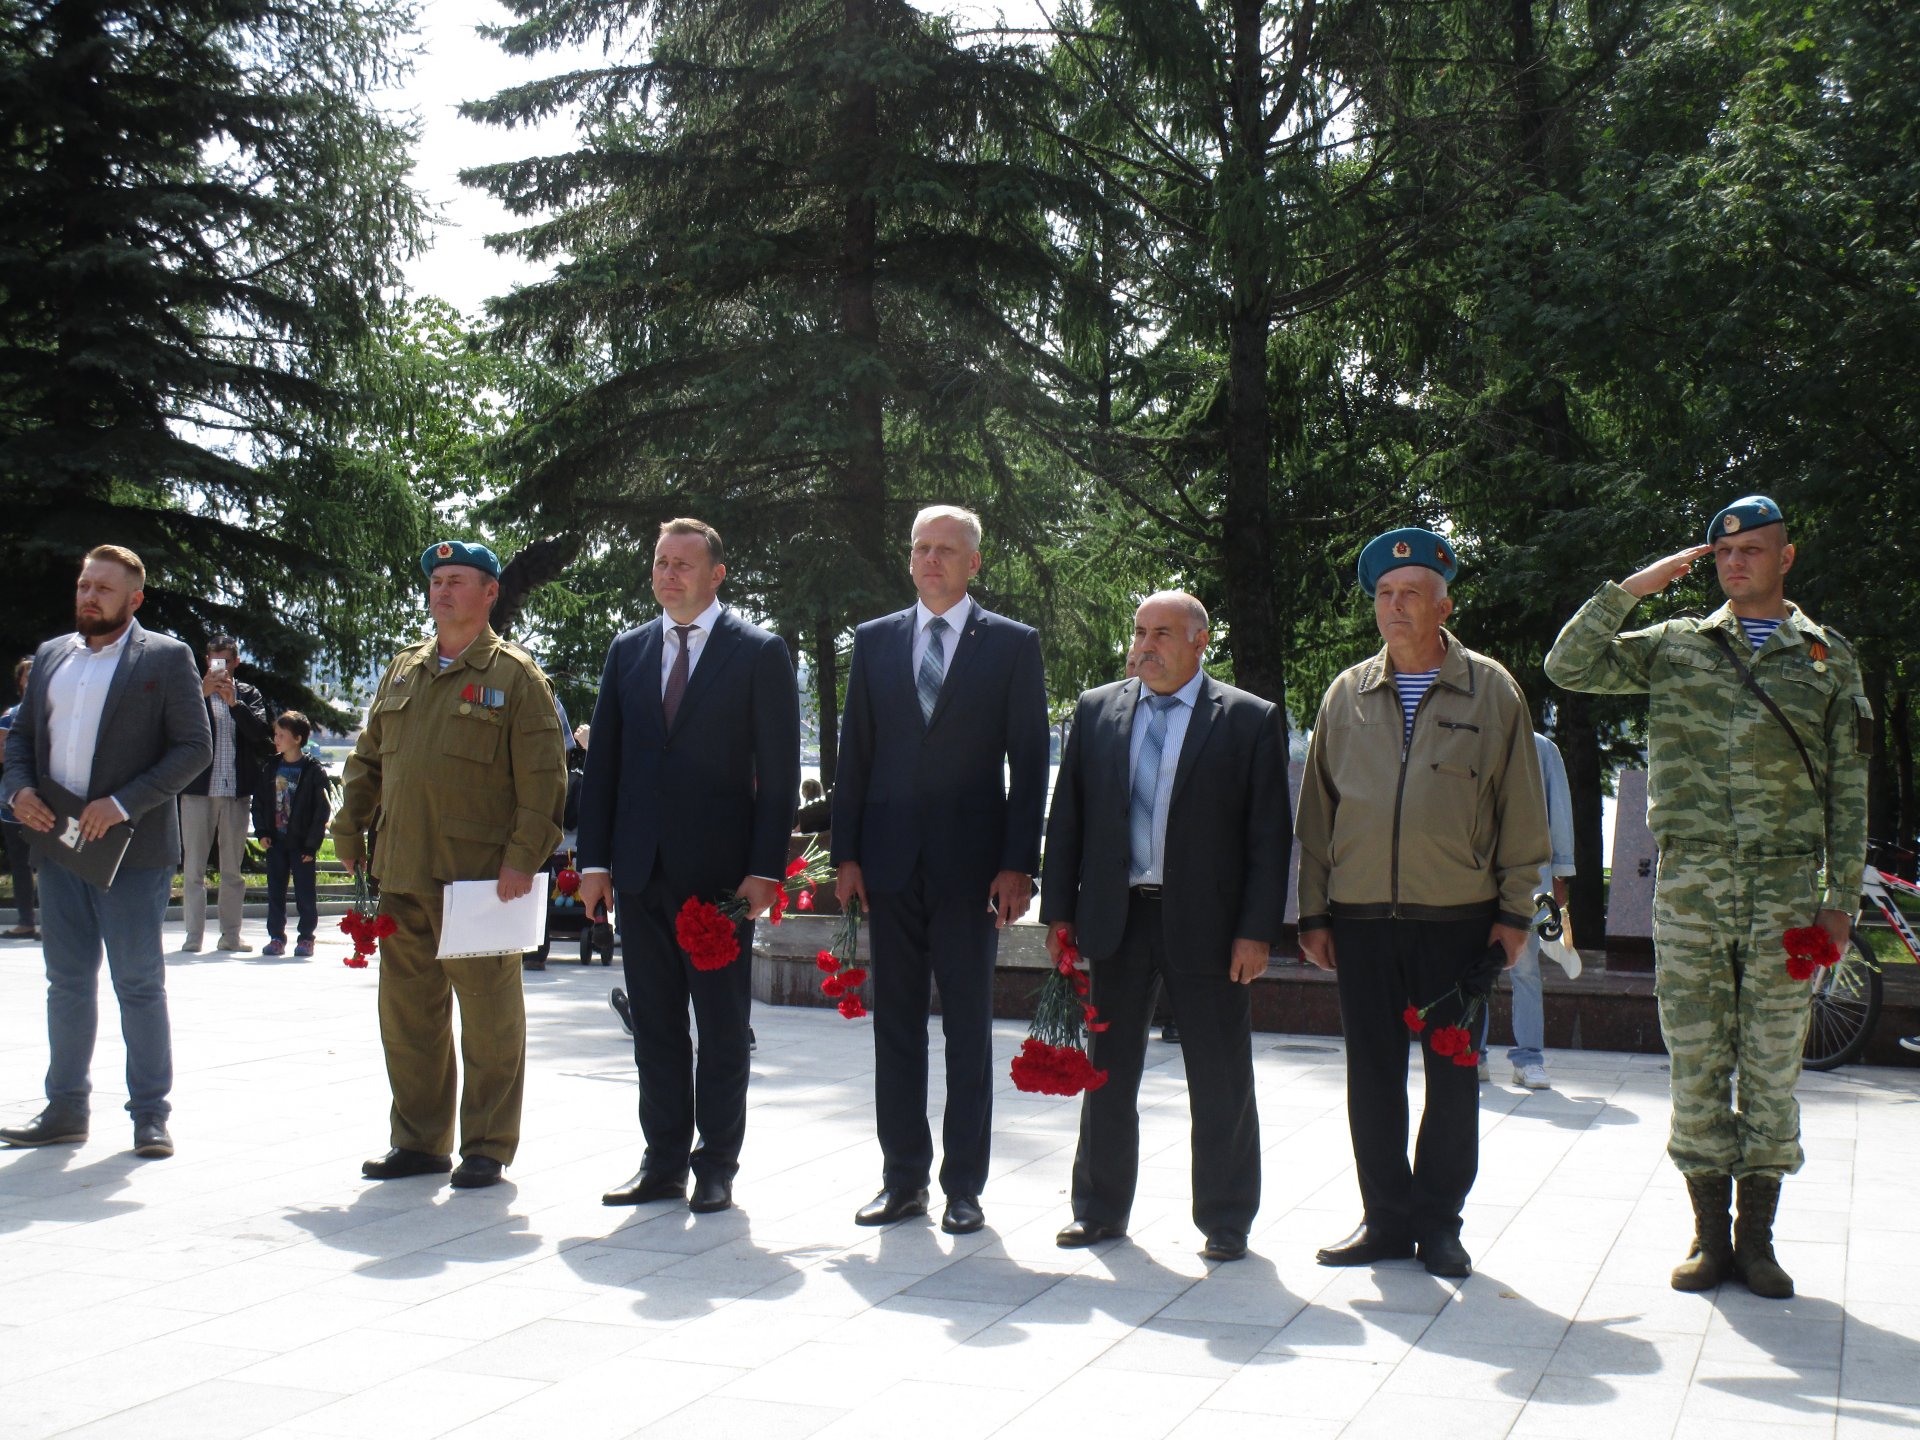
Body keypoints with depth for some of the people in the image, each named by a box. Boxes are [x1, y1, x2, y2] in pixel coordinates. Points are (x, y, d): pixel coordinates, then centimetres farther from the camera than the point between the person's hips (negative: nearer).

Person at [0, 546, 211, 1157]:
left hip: (129, 849, -5)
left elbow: (194, 746, -8)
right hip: (58, 844, 5)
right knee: (67, 983, 12)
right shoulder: (51, 656, 15)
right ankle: (67, 1110, 21)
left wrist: (123, 803, -17)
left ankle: (151, 1114, 8)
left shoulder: (166, 658, -2)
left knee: (139, 985, 0)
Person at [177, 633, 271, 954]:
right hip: (198, 790, -2)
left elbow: (262, 733, -3)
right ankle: (193, 936, 1)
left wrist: (234, 702, -13)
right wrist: (202, 694, -18)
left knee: (233, 869, 7)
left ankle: (230, 935, 12)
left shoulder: (249, 694, 10)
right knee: (193, 868, -2)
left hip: (237, 792, 2)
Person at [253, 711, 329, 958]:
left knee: (304, 893, 1)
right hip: (276, 840, 5)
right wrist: (262, 831, 0)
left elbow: (322, 810, -8)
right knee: (275, 892, 8)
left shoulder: (314, 771, -8)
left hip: (301, 843, -5)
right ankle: (276, 937, 16)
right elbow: (259, 800, 11)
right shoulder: (272, 767, 7)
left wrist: (312, 844, -11)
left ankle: (306, 938, 11)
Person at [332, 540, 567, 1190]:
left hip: (480, 878, -6)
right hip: (403, 875, 6)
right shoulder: (403, 669, 14)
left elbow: (543, 779, -8)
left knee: (489, 1016, 3)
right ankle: (419, 1141, 24)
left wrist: (523, 858, -15)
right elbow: (368, 758, 20)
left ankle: (487, 1147, 13)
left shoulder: (515, 676, -3)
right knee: (407, 1013, 12)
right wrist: (349, 830, 13)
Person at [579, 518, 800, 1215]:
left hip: (719, 870, -4)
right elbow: (603, 760, 11)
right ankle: (663, 1162, 20)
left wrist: (765, 869, -12)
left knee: (723, 1028, 4)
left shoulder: (759, 653, -2)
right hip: (641, 871, 4)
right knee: (654, 1023, 10)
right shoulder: (627, 650, 11)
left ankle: (717, 1167, 14)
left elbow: (778, 772, -5)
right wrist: (595, 861, 3)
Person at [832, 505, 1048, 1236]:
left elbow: (1029, 762, -1)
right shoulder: (874, 641, 10)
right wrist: (846, 855, 3)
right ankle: (903, 1177, 18)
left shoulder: (1013, 644, 2)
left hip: (971, 866, -3)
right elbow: (854, 754, 10)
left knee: (969, 1030, 3)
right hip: (891, 865, 3)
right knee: (895, 1025, 8)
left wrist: (1017, 865, -8)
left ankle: (964, 1186, 11)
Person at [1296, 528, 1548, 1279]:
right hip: (1360, 918, 2)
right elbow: (1316, 811, 11)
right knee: (1372, 1075, 7)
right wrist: (1313, 913, 6)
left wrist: (1514, 910, -1)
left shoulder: (1490, 690, 3)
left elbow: (1520, 809, 4)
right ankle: (1387, 1218, 18)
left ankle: (1439, 1222, 18)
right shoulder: (1346, 694, 9)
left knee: (1453, 1076, 5)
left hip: (1459, 919, -2)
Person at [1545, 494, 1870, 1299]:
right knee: (1697, 1064, 3)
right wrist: (1633, 588, -2)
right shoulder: (1674, 646, 10)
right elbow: (1568, 667, 1)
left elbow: (1847, 790, 9)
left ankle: (1756, 1237, 14)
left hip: (1785, 885, 0)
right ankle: (1709, 1233, 13)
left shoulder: (1828, 657, 10)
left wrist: (1841, 898, 3)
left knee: (1772, 1065, 4)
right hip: (1689, 882, 0)